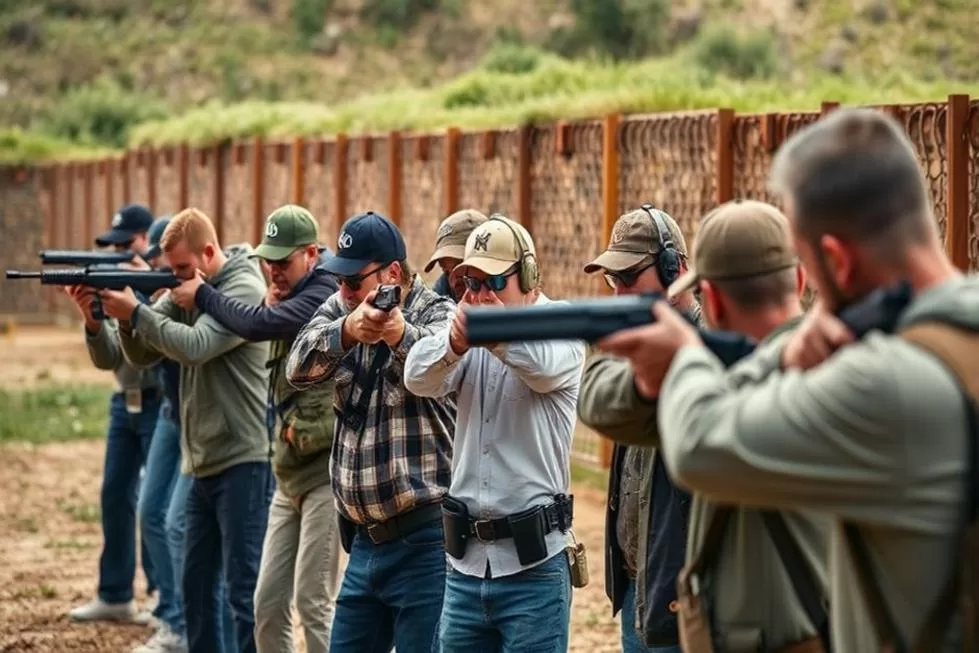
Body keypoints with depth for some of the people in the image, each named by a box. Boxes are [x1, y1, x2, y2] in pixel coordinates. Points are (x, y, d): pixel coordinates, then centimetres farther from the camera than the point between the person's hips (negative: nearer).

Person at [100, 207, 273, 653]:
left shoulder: (245, 289, -12)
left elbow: (196, 346, -23)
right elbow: (142, 355, 8)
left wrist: (135, 312, -21)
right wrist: (122, 315, -11)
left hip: (242, 461, -8)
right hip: (202, 463, 8)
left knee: (245, 587, -6)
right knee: (196, 586, 14)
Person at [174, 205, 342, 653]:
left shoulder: (324, 297, -13)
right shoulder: (290, 299, 15)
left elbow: (255, 326, -26)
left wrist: (201, 294, -12)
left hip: (325, 472, -9)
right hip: (289, 475, 9)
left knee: (314, 603, -9)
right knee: (268, 603, 8)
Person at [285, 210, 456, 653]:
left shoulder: (437, 315, -8)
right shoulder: (340, 310, 6)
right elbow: (299, 368, -12)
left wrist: (399, 333, -55)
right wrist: (348, 330, -34)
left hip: (426, 540, -6)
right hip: (365, 539, 6)